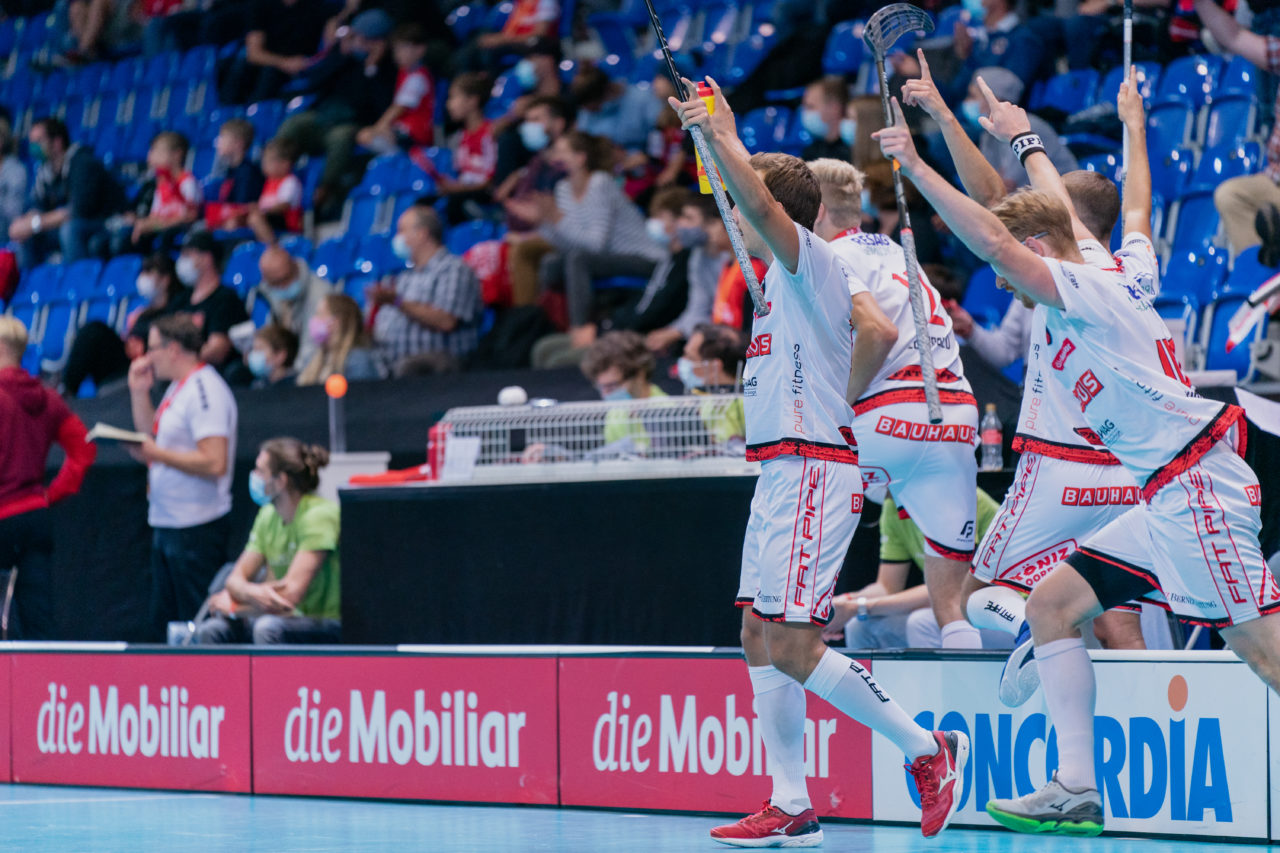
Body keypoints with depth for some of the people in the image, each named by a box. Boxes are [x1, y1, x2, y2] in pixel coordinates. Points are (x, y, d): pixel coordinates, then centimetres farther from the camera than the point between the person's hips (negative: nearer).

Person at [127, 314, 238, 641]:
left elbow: (214, 463, -24)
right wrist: (139, 392, 13)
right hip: (167, 525, 10)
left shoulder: (205, 390, -16)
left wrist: (157, 454, -19)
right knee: (164, 625, 15)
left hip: (196, 528, -10)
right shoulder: (178, 387, 14)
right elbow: (152, 436, 23)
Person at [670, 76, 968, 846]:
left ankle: (927, 749, -4)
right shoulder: (800, 272, 17)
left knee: (793, 647, -13)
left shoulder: (809, 259, -10)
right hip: (782, 472, 10)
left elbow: (760, 202, -25)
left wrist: (722, 135, -22)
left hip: (812, 470, -10)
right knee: (762, 638, 8)